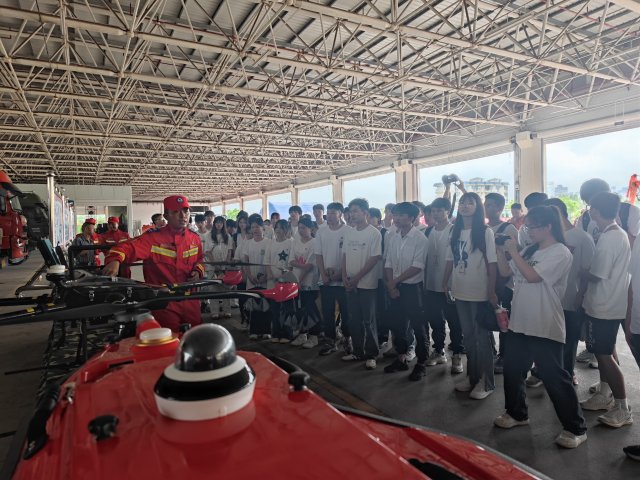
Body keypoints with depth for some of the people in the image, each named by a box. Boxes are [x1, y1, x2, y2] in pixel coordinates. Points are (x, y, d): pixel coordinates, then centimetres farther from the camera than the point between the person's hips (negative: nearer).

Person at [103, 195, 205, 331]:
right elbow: (129, 247, -24)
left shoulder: (195, 238, 6)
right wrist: (115, 260, -44)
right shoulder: (153, 238, -11)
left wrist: (198, 271, 1)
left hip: (190, 302, 5)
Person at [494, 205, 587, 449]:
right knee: (512, 370, 17)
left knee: (554, 377, 0)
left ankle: (576, 428, 18)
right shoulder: (529, 250, 9)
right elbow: (505, 271, 12)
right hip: (519, 322, 8)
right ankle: (517, 413, 36)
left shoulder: (560, 253, -13)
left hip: (544, 327, -8)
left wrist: (513, 251, -17)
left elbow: (533, 276, -23)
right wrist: (501, 250, -2)